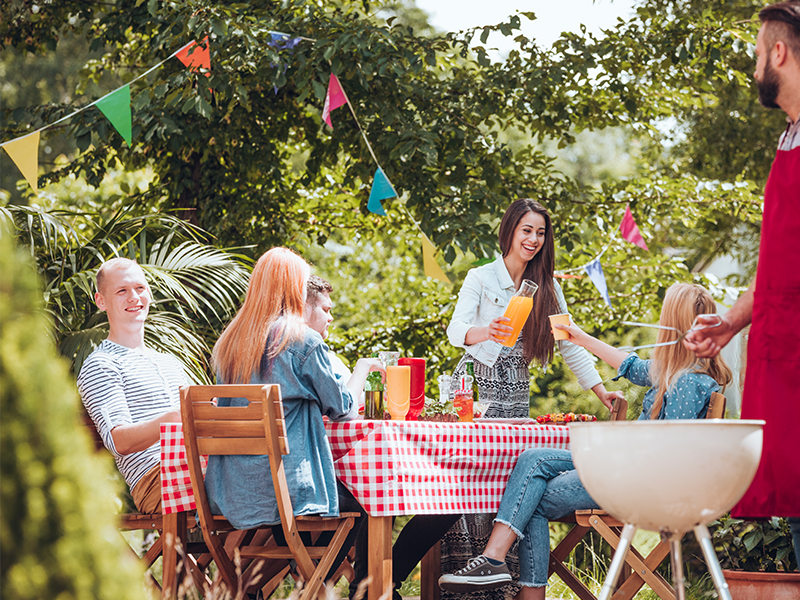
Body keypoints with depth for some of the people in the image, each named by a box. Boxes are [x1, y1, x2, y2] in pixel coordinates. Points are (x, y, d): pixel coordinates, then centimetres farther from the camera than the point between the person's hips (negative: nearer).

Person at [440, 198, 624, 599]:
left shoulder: (546, 288, 8)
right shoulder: (480, 279, -3)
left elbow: (570, 344, 10)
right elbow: (455, 330, -17)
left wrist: (601, 392, 2)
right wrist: (486, 332, -40)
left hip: (515, 393, 3)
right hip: (475, 386, -3)